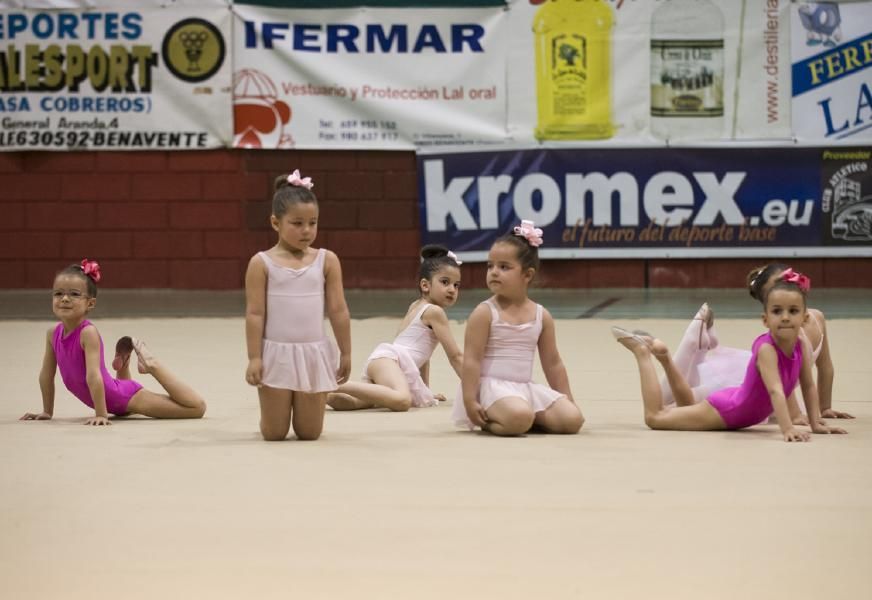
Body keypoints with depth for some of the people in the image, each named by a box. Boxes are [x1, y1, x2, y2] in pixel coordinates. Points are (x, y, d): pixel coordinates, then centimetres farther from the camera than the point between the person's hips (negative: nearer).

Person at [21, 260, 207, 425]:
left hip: (125, 396, -8)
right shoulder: (53, 334, -8)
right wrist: (47, 412, 7)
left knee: (197, 407, -15)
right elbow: (46, 374, 3)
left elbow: (93, 376, -34)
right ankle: (123, 361, 38)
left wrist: (101, 415, -37)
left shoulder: (88, 333, -29)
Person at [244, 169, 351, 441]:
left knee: (309, 432, 4)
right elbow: (255, 314, -5)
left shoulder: (327, 261, 1)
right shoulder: (262, 263, -4)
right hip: (276, 354, -2)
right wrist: (254, 358, -8)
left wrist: (346, 353, 4)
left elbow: (338, 310, 3)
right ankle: (277, 409, 36)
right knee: (274, 433, 2)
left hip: (314, 354, 2)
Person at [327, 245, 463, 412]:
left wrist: (426, 389, 45)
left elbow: (422, 353, 41)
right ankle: (336, 387, -33)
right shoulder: (435, 311, 4)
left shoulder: (415, 307, 33)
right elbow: (455, 356, 5)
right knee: (401, 401, -36)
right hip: (389, 358, -10)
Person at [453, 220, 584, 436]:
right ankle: (488, 421, -5)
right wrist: (470, 402, -18)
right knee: (518, 419, -35)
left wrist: (568, 400, 13)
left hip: (526, 389, 5)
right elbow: (471, 360, -10)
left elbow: (553, 363, 14)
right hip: (493, 388, -5)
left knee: (572, 419, -13)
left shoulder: (541, 316, 7)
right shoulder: (484, 313, -7)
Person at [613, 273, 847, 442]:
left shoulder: (802, 345, -15)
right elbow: (775, 391, -47)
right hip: (724, 409, -7)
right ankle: (642, 352, 15)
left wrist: (816, 424, -7)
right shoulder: (766, 348, -35)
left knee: (688, 409, 34)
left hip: (740, 406, 7)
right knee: (655, 417, 2)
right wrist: (788, 429, -57)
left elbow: (808, 386, -2)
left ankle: (663, 355, 42)